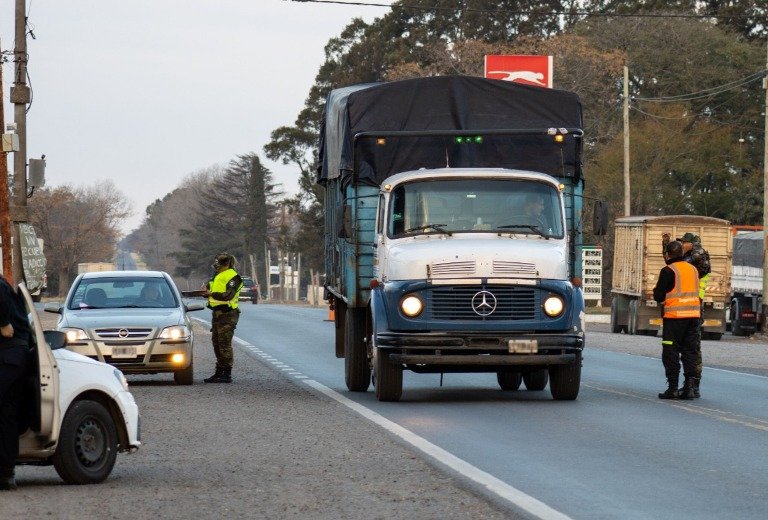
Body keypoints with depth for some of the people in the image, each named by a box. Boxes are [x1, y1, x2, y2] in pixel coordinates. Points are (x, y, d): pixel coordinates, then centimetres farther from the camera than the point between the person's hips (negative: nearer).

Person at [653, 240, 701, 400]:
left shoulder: (668, 271, -8)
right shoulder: (693, 269, 12)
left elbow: (659, 296, -7)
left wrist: (656, 291, 16)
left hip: (674, 316, -6)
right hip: (693, 314, 6)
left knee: (670, 352, 1)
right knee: (689, 351, 10)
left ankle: (673, 388, -1)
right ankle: (689, 387, 5)